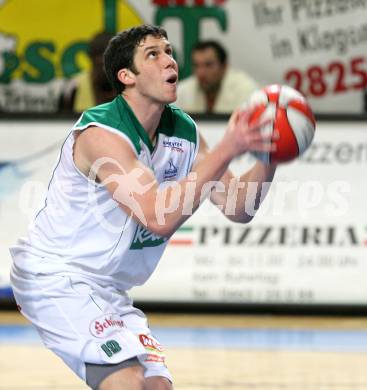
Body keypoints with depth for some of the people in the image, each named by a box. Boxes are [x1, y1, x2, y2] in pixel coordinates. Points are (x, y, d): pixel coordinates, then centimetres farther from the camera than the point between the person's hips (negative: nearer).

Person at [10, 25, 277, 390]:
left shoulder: (184, 133, 2)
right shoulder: (100, 133, -23)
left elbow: (238, 209, 2)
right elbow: (158, 216, -34)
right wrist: (227, 149, -36)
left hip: (107, 290, 9)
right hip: (56, 275, -9)